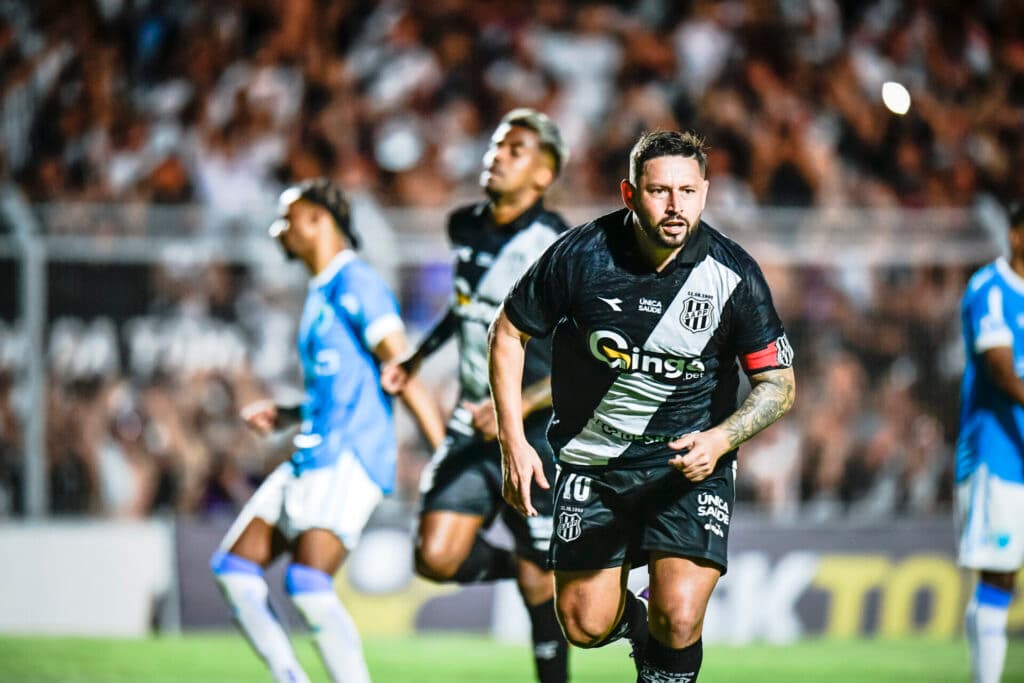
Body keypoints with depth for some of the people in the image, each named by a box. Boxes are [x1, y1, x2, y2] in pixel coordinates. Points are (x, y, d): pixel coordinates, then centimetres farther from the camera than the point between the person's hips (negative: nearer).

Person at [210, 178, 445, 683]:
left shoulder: (354, 284, -8)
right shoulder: (319, 293, 22)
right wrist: (284, 416, 16)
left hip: (348, 457, -10)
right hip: (313, 454, 10)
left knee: (308, 585, -21)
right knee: (234, 568, 5)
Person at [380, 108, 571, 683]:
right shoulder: (467, 228, 5)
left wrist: (518, 407, -26)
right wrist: (418, 358, 24)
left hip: (538, 432, -5)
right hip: (476, 422, 6)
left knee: (540, 580, -1)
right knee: (437, 558, -8)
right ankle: (517, 566, 22)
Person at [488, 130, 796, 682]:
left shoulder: (733, 275, -14)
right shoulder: (579, 255, -13)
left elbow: (778, 383, -5)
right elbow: (508, 332, 1)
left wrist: (719, 439, -23)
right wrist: (513, 441, -6)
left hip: (690, 457, -1)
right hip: (591, 459, 1)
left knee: (678, 617, -19)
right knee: (585, 626, 1)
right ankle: (639, 622, 37)